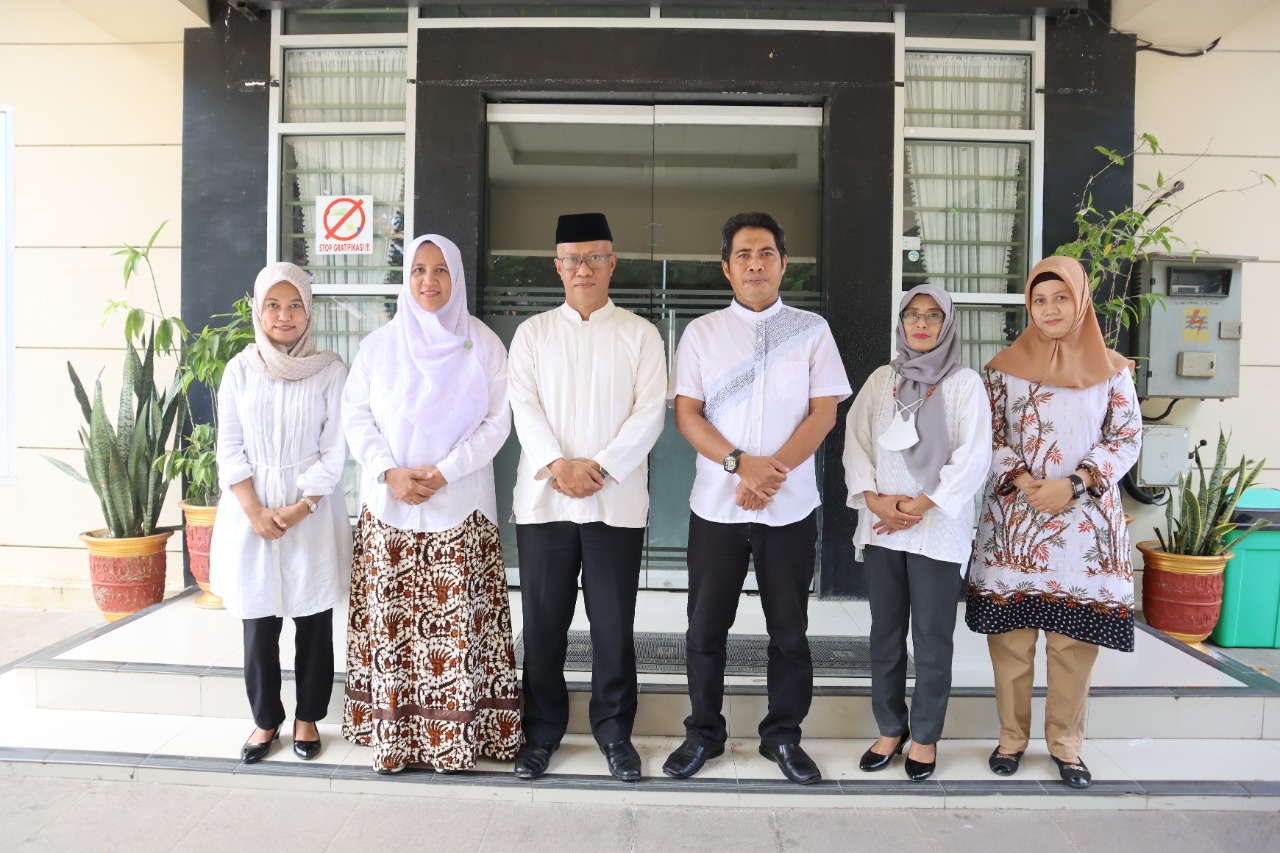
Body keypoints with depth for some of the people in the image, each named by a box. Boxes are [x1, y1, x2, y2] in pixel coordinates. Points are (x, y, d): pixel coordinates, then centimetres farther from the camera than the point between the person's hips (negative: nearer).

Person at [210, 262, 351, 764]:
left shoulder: (329, 370, -2)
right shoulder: (240, 370, 4)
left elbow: (334, 451, -4)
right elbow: (230, 449, 1)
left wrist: (299, 508, -12)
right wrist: (257, 512, -9)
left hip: (313, 513, -1)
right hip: (251, 511, 2)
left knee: (313, 621, 6)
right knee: (258, 624, 8)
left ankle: (308, 717, 24)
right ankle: (266, 720, 25)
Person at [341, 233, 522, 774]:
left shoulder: (483, 344, 3)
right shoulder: (379, 345, 9)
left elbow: (498, 422, -2)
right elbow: (355, 416, 6)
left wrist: (443, 473, -12)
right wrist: (389, 471, -10)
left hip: (460, 508, -1)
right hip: (388, 507, 2)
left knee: (457, 624, -3)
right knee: (390, 623, 3)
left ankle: (457, 737, 9)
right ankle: (391, 737, 15)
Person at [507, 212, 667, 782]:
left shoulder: (639, 334, 8)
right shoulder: (533, 332, 12)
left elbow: (649, 413, -2)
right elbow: (524, 407, 1)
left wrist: (600, 467, -14)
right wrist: (557, 465, -15)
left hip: (617, 501, -1)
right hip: (544, 499, 1)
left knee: (614, 624, 5)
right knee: (543, 623, 7)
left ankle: (614, 730, 23)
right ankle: (542, 731, 23)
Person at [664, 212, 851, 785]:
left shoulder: (812, 330, 4)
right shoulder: (701, 333, 4)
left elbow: (824, 413, -2)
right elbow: (686, 414, -2)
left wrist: (772, 470, -15)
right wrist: (741, 463, -16)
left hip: (791, 507, 0)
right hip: (716, 505, 1)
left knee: (789, 630, 10)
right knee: (706, 628, 9)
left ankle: (783, 735, 27)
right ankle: (703, 733, 26)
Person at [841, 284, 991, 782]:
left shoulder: (965, 383, 1)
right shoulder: (881, 380, 12)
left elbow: (973, 456, -7)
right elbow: (856, 441, 6)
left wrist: (919, 506, -13)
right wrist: (873, 497, -9)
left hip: (937, 528, -3)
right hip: (880, 528, 3)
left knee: (932, 637, 3)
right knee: (885, 633, 10)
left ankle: (925, 737, 18)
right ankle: (890, 728, 24)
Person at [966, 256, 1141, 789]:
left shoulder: (1112, 369, 5)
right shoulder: (1005, 366, 5)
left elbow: (1126, 439, 2)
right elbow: (990, 437, 3)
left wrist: (1073, 485, -12)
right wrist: (1024, 481, -13)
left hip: (1086, 520, 0)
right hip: (1014, 521, 0)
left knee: (1075, 637, 3)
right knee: (1010, 634, 3)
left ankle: (1066, 743, 20)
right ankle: (1012, 736, 19)